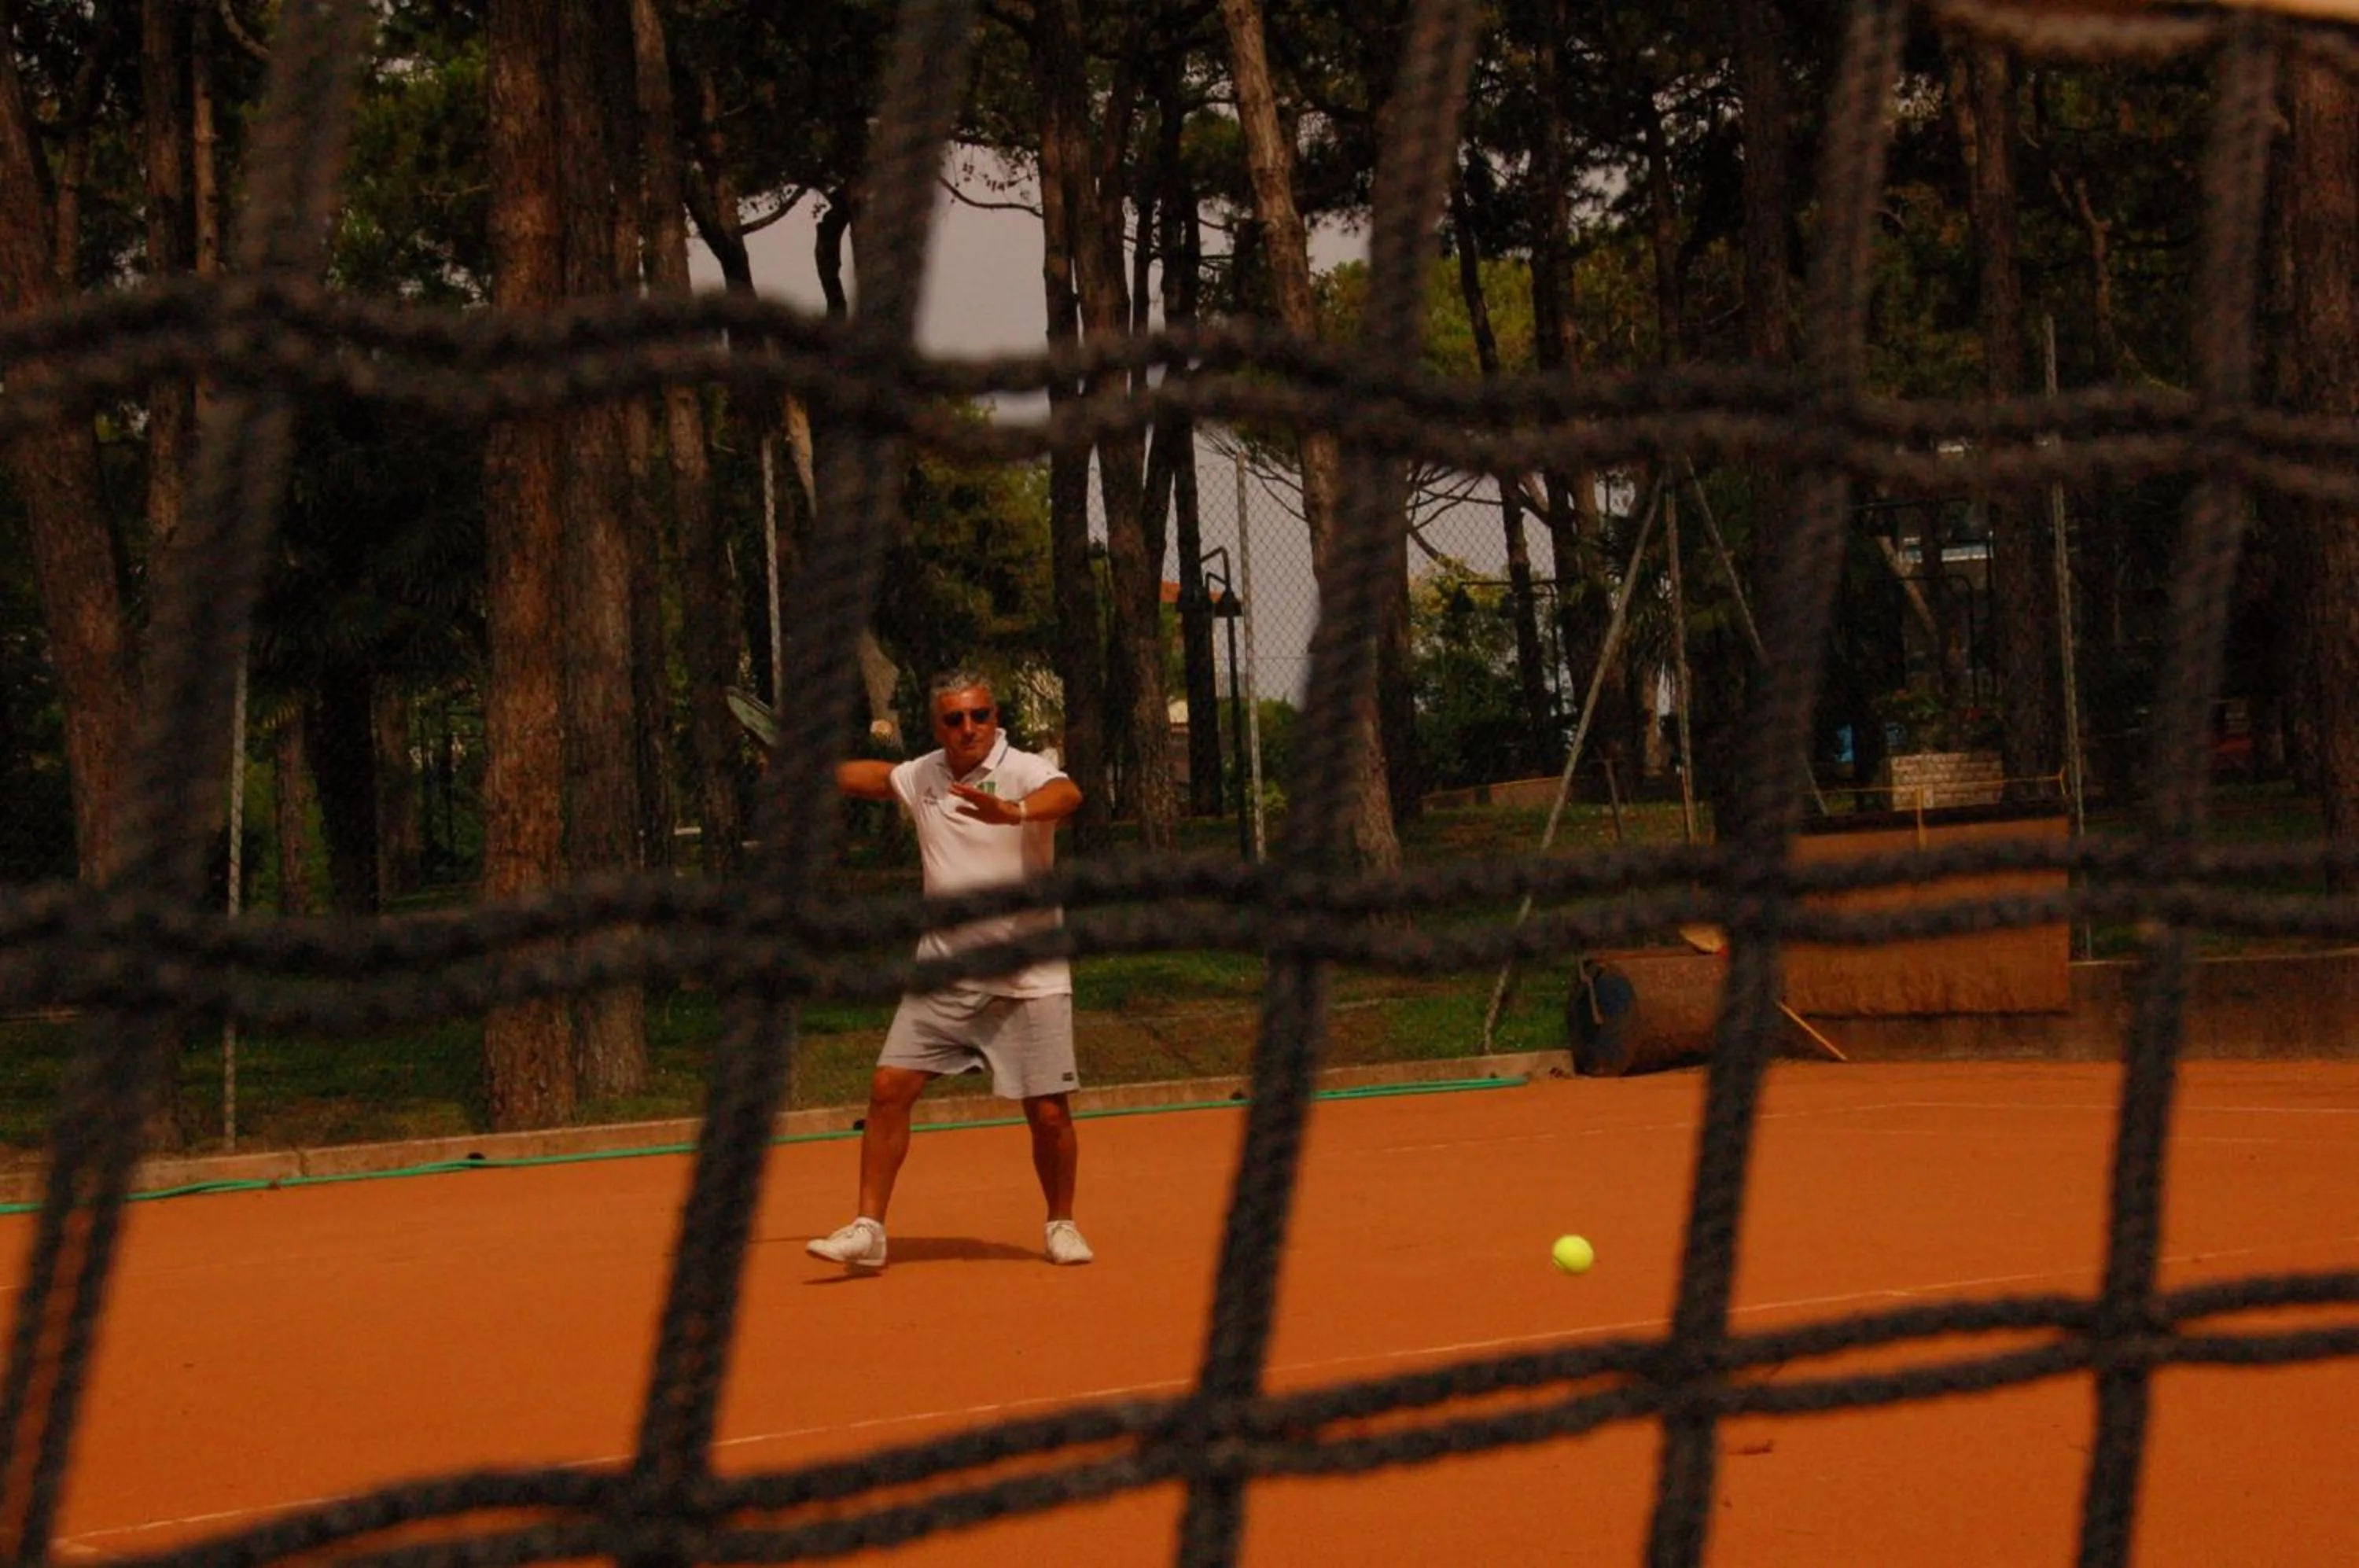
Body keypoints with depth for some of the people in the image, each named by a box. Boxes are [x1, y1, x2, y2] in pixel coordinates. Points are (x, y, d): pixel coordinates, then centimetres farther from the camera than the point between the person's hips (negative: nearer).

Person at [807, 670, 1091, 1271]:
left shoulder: (1023, 771, -12)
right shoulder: (922, 777, 6)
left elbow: (1067, 795, -36)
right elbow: (871, 777, 29)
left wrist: (1011, 812, -54)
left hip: (1029, 979, -4)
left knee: (1049, 1113, -4)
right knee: (889, 1088, -5)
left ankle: (1061, 1224, 21)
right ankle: (868, 1228, 4)